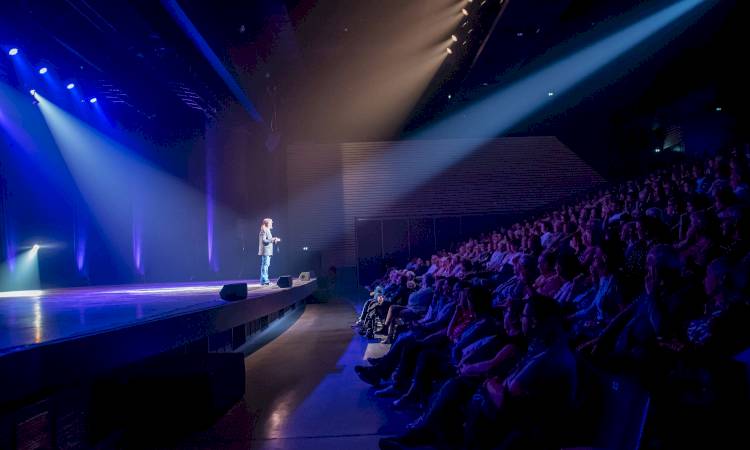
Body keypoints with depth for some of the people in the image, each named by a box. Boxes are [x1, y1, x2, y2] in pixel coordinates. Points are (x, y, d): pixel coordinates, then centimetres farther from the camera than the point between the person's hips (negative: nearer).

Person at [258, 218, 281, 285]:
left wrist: (274, 240, 13)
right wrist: (272, 239, -18)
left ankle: (265, 280, 16)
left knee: (266, 265, 11)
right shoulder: (264, 231, -11)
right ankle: (264, 281, -10)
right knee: (265, 265, -10)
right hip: (265, 251, -10)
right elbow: (264, 240, -20)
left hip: (268, 251, 10)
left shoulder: (267, 231, 19)